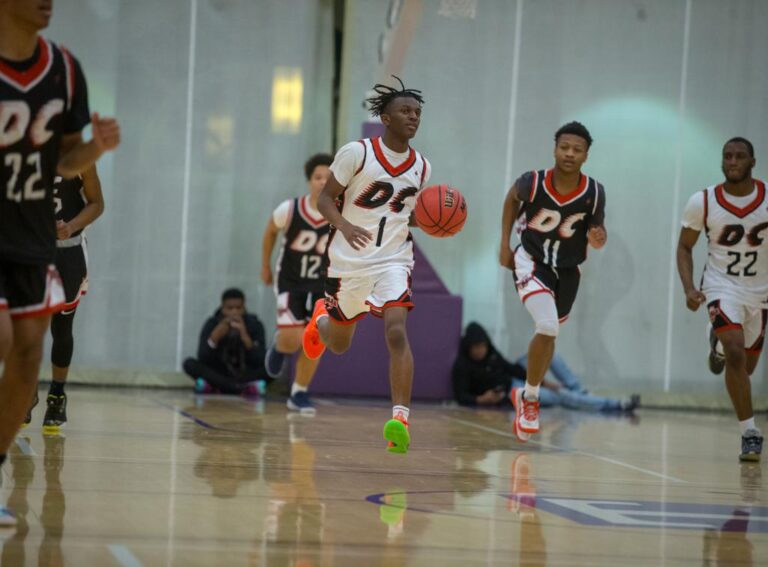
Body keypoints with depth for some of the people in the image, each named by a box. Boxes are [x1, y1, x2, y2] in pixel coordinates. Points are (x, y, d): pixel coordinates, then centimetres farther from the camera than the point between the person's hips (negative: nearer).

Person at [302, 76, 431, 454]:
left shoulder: (421, 167, 4)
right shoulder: (357, 153, -9)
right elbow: (325, 199, -6)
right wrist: (344, 226, -26)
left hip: (393, 261, 1)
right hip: (348, 261, -1)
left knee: (397, 333, -22)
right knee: (339, 344, 16)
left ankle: (400, 421, -27)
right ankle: (321, 319, 54)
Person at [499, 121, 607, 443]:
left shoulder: (594, 193, -17)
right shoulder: (533, 182, -20)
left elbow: (597, 229, -2)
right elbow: (512, 198, 3)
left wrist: (597, 239, -26)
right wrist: (505, 244, 3)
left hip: (567, 270, 3)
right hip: (531, 262, -3)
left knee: (549, 333, 17)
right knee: (548, 328, -23)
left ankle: (526, 396, 39)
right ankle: (531, 397, -4)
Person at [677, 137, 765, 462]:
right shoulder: (702, 202, -13)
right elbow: (684, 247, 0)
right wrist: (689, 288, -14)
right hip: (723, 286, -3)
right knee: (735, 353, -25)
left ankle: (719, 344, 53)